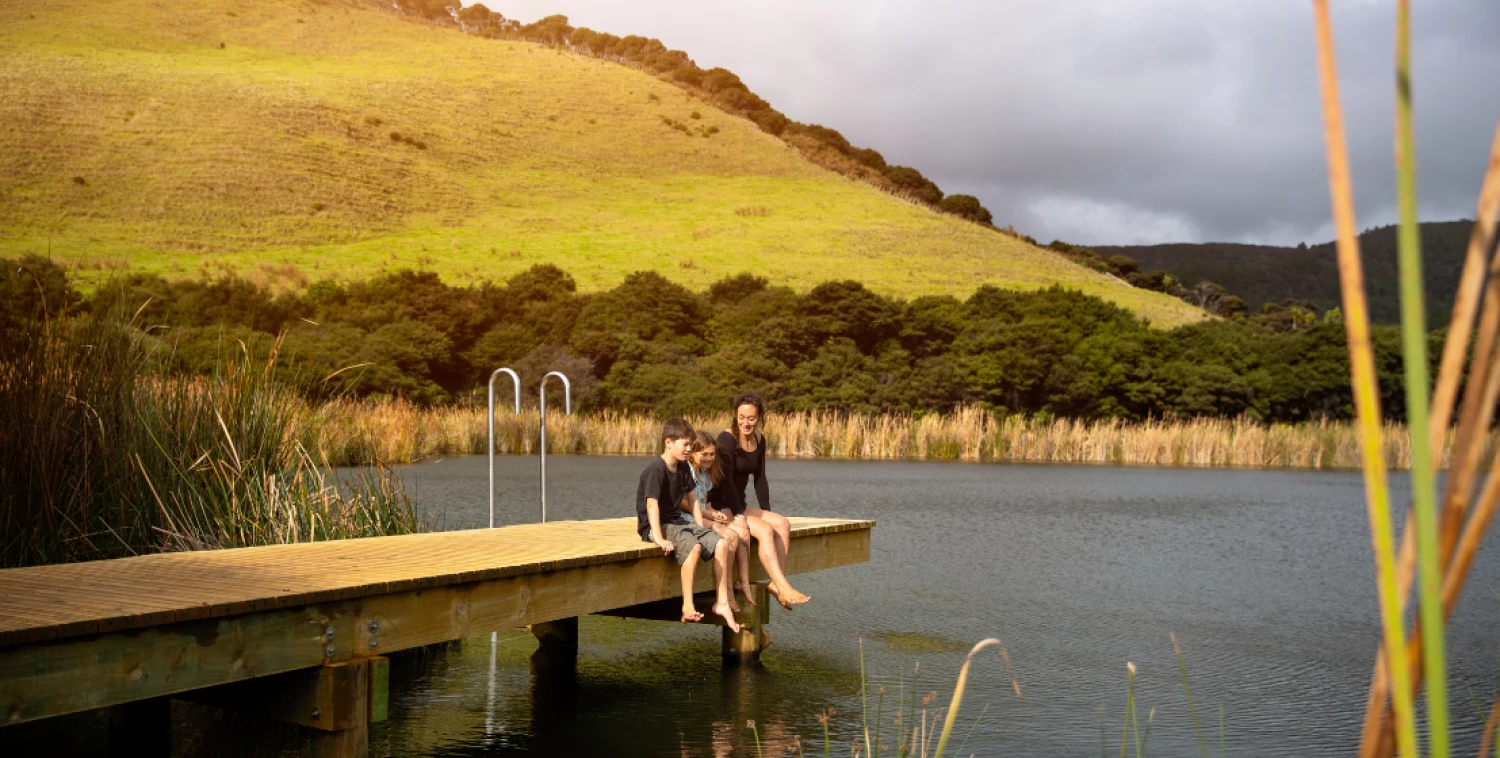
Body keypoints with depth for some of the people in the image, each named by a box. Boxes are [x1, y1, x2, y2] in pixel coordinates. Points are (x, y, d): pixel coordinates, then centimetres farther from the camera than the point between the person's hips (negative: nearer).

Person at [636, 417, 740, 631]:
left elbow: (691, 497, 19)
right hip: (656, 526, -8)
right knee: (693, 547, -35)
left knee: (723, 543, -9)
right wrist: (659, 539, -34)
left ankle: (722, 602, -4)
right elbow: (651, 504, -25)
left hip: (678, 522, 8)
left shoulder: (683, 467, 10)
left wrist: (701, 528, 9)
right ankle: (688, 607, -29)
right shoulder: (656, 469, -16)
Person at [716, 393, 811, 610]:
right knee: (765, 530, -26)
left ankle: (777, 584, -19)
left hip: (740, 504, 8)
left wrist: (766, 511, 3)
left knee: (783, 524, -13)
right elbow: (726, 480, -20)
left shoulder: (759, 440, 8)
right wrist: (740, 514, -22)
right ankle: (784, 588, -27)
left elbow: (760, 479, 12)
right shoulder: (727, 439, -15)